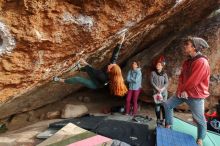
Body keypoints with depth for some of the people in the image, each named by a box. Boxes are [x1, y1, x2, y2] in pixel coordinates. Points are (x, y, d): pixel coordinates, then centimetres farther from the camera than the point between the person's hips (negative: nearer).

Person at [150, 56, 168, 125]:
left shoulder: (164, 74, 8)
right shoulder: (153, 73, 6)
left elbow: (166, 83, 0)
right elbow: (152, 82, -2)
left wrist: (162, 89, -15)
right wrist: (157, 88, -12)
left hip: (163, 92, 1)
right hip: (156, 91, 0)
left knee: (163, 105, -3)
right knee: (157, 105, -1)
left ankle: (164, 119, 7)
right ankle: (158, 118, 8)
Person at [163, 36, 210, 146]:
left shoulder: (202, 62, -22)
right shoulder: (187, 62, 6)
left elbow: (193, 82, -24)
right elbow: (181, 77, 7)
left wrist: (182, 89, -8)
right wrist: (181, 90, -8)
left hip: (196, 96, -8)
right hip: (183, 92, 8)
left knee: (200, 120, 8)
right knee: (167, 105, 8)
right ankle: (169, 125, 24)